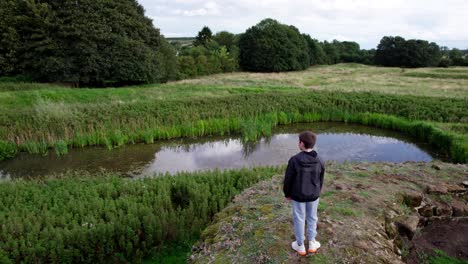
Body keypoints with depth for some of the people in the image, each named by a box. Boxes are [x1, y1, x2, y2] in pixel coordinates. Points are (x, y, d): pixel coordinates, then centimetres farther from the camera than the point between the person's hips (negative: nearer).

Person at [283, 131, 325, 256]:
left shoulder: (294, 160, -24)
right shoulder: (319, 161, -12)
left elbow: (288, 179, -15)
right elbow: (321, 180, 1)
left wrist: (287, 194, 2)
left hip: (298, 195, -3)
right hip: (313, 195, 3)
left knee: (299, 219, 13)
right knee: (312, 218, 21)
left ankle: (300, 246, 27)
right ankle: (312, 243, 33)